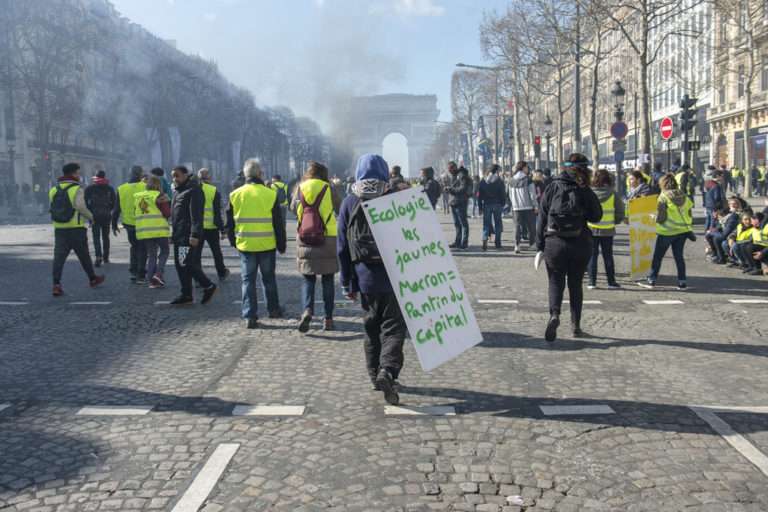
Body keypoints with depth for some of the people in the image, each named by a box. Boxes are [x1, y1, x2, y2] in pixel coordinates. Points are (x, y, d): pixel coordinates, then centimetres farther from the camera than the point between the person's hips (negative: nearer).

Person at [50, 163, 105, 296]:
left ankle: (56, 284, -11)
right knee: (84, 255, 11)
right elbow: (80, 206, -22)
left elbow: (52, 208, 10)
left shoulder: (53, 190, 10)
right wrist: (90, 217, -7)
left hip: (59, 228, 4)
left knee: (59, 256, -1)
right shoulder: (77, 189, -9)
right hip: (76, 228, -4)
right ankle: (92, 279, 27)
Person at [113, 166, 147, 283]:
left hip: (128, 224, 4)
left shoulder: (121, 189, 1)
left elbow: (116, 209, 6)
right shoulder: (146, 187, -11)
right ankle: (140, 276, 7)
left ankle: (133, 271, 19)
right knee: (142, 249, 8)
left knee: (134, 246, 23)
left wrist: (114, 225, 14)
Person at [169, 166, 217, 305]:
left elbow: (196, 215, -20)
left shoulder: (194, 190, -11)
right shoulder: (178, 191, 21)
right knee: (180, 265, 10)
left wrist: (195, 235, -26)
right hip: (179, 236, 10)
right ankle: (186, 295, 15)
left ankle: (208, 286, 1)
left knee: (187, 264, -13)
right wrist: (174, 234, 23)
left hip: (189, 236, -10)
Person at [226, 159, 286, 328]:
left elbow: (230, 223, 6)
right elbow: (279, 223, -3)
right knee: (269, 278, 16)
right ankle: (273, 309, 28)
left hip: (245, 245, 1)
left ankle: (250, 316, 2)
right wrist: (281, 245, 7)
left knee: (248, 280, 6)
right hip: (267, 245, -1)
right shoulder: (271, 194, -7)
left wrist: (233, 241, 19)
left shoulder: (235, 195, -1)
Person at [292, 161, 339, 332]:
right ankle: (328, 318, 9)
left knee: (308, 278, 10)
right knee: (328, 280, 9)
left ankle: (307, 309, -14)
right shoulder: (328, 188, -4)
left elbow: (293, 208, 11)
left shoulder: (300, 188, 2)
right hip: (328, 238, -1)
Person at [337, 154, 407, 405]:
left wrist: (347, 283, 10)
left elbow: (342, 247, 3)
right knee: (393, 327, 2)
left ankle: (375, 374, 23)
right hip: (393, 276, -2)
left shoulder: (349, 203, 2)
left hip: (364, 278, 3)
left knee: (371, 327, 17)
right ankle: (388, 370, -18)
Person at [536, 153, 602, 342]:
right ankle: (576, 325, 18)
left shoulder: (553, 187, -1)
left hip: (554, 243, 0)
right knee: (575, 283, 13)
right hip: (580, 243, 0)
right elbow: (597, 216, 2)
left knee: (556, 281, 9)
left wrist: (540, 243, 3)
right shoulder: (584, 190, -4)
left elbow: (542, 216, -1)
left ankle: (554, 314, -17)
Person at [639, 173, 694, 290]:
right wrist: (689, 228, 20)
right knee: (679, 256, 12)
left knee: (657, 256, 6)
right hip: (682, 231, 5)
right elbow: (690, 214, 8)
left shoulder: (664, 196, -12)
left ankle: (651, 280, 10)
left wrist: (656, 220, 6)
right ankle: (682, 282, 12)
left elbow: (660, 217, -15)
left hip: (667, 231, -5)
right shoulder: (684, 196, 4)